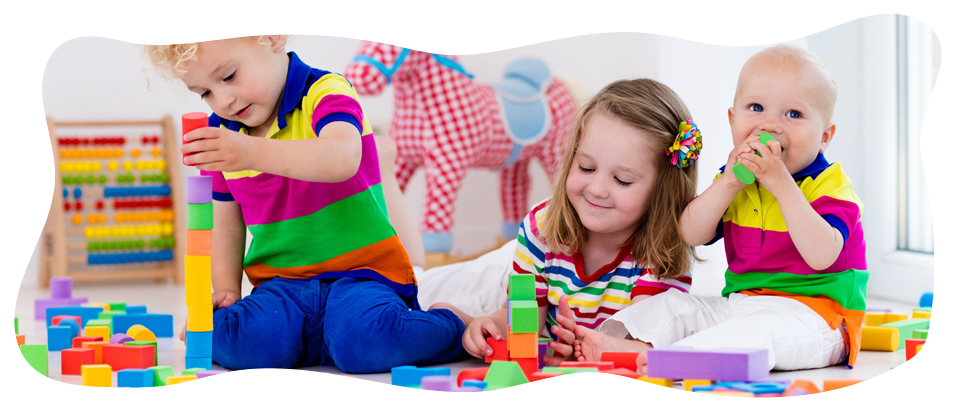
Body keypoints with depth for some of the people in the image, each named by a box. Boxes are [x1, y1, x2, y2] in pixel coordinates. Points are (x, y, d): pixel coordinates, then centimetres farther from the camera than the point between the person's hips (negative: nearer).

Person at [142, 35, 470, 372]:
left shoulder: (324, 93, -8)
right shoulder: (220, 134, 10)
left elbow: (342, 159, -31)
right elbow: (226, 225, 20)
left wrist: (254, 153, -44)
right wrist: (226, 290, 4)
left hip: (359, 272, -4)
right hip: (281, 284, 4)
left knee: (365, 342, -35)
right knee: (238, 343, -28)